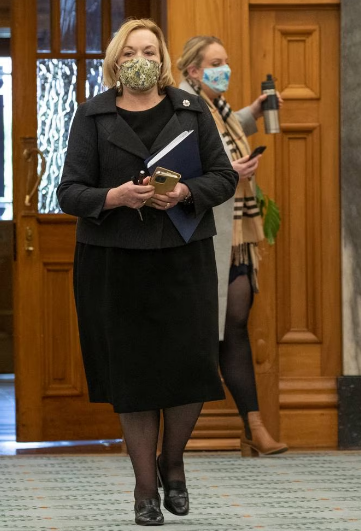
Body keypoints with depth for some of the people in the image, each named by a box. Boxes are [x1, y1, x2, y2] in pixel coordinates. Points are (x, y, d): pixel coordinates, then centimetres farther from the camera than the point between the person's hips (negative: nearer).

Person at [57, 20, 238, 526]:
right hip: (114, 262, -1)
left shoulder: (191, 110, 7)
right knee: (132, 373, 1)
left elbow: (224, 177, 6)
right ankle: (146, 485, 15)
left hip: (183, 257, 1)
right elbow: (70, 192, 0)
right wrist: (114, 196, -19)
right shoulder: (92, 116, 4)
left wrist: (186, 193, -14)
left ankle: (172, 461, 22)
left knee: (189, 365, -5)